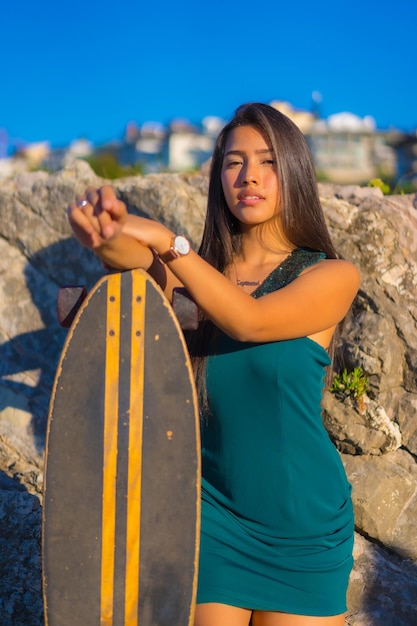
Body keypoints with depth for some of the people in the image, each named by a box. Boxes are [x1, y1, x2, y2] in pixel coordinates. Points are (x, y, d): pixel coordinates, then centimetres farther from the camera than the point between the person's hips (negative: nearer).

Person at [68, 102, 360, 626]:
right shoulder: (199, 268, 2)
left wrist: (167, 242, -30)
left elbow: (249, 321, -23)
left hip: (304, 525, -1)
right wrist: (108, 237, -41)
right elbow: (143, 264, -20)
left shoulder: (332, 276, -6)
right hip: (212, 512, 2)